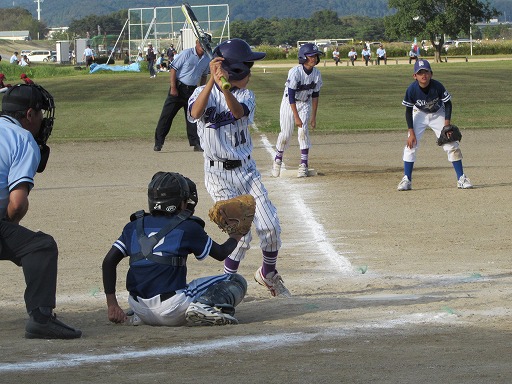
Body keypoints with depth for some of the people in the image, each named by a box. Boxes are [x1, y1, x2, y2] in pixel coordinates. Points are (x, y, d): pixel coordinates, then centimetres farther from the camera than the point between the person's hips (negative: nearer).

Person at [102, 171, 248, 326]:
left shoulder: (134, 226, 13)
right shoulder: (187, 227, 2)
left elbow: (109, 261, 4)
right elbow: (221, 253, 15)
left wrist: (112, 304, 3)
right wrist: (235, 237, 36)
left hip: (139, 309, 6)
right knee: (237, 281, 3)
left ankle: (140, 317, 12)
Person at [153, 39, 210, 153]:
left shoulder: (207, 59, 6)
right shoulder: (186, 54, -11)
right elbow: (173, 69, -11)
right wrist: (173, 87, -17)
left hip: (192, 90, 5)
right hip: (178, 88, -5)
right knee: (167, 114, -4)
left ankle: (196, 143, 10)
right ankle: (158, 142, -1)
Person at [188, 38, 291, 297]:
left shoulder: (246, 95, 4)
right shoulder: (203, 93, -4)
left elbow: (238, 112, -21)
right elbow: (196, 113, -27)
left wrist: (225, 87, -40)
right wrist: (212, 80, -35)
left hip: (246, 170, 4)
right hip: (219, 174, -4)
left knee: (270, 226, -3)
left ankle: (268, 273, 23)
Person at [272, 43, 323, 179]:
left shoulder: (316, 74, -11)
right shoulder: (295, 72, -27)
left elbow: (315, 95, 0)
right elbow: (291, 96, -27)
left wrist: (313, 116, 0)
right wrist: (296, 117, -30)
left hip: (305, 104, 3)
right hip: (289, 103, -3)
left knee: (303, 132, -10)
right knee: (286, 133, -3)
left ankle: (304, 165, -5)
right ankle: (278, 160, 20)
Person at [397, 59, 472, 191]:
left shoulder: (437, 86, -28)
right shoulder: (412, 90, -26)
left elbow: (448, 104, -15)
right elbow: (408, 111, -14)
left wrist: (447, 125, -22)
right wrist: (411, 132, -18)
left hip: (438, 114, 0)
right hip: (419, 114, 0)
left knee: (451, 145, -5)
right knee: (411, 145, -12)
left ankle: (461, 179, 3)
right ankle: (406, 180, -5)